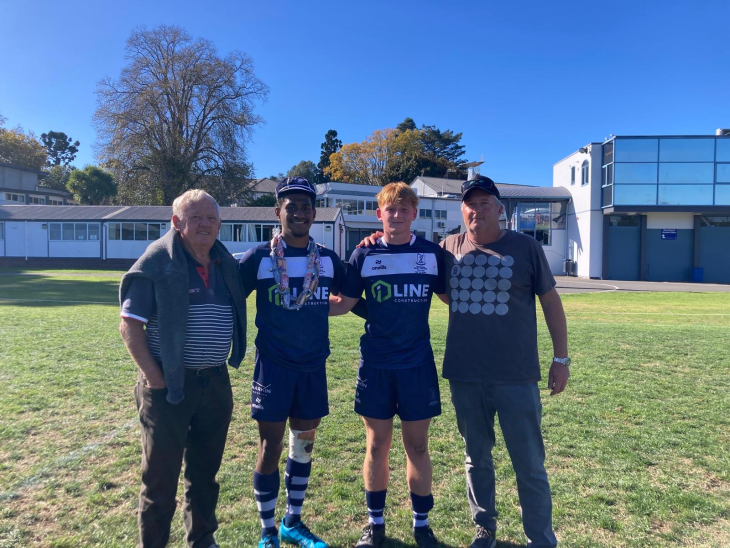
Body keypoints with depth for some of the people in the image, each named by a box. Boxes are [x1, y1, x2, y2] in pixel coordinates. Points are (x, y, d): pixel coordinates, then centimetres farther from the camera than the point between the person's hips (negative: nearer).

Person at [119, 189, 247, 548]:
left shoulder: (226, 265, 7)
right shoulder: (157, 262, -10)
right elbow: (130, 325, -12)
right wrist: (154, 377, -14)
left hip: (216, 383, 6)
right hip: (169, 385, -5)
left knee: (205, 471, 19)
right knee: (161, 476, 8)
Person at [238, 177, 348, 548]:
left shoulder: (328, 260, 3)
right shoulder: (258, 258, -8)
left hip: (314, 367, 4)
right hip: (273, 365, -3)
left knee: (303, 445, 14)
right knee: (270, 448, 5)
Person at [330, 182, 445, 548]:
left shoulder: (432, 254, 1)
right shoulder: (364, 255, 0)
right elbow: (343, 304, 1)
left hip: (418, 364, 0)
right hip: (376, 364, 0)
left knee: (417, 445, 9)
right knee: (377, 445, 10)